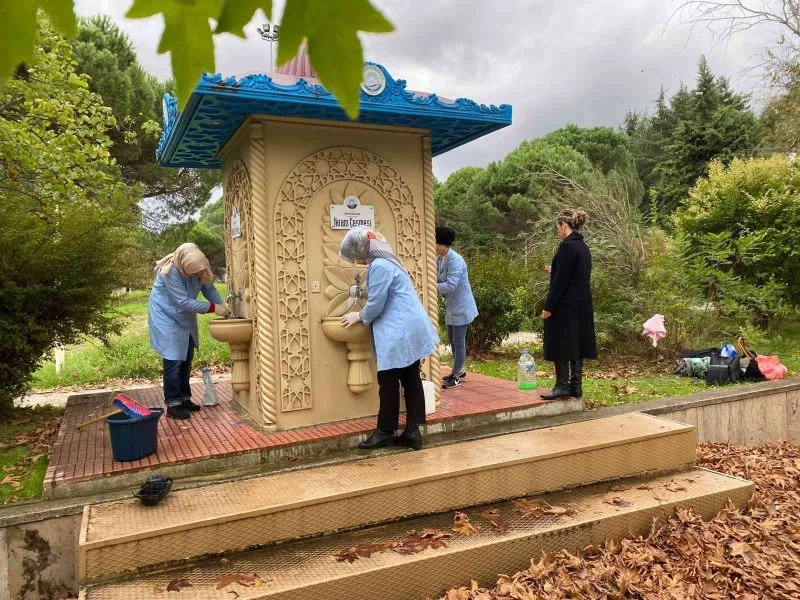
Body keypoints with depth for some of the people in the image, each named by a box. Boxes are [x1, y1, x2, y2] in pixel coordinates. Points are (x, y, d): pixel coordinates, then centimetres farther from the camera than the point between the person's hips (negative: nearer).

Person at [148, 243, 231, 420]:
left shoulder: (200, 267, -16)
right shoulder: (170, 272, -34)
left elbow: (209, 288, -3)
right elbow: (184, 302, -31)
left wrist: (222, 304, -18)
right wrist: (213, 307, -30)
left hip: (185, 318, 7)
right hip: (166, 317, -7)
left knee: (186, 359, 12)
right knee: (173, 361, -9)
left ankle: (184, 398, 24)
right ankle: (172, 405, 0)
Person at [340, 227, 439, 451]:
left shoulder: (379, 267, -17)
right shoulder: (386, 262, 15)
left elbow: (376, 305, -15)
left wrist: (359, 317, 3)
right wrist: (363, 314, 19)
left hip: (398, 333, -10)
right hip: (410, 330, 10)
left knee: (388, 383, 2)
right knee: (412, 381, 10)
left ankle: (385, 432, 15)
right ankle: (413, 431, 16)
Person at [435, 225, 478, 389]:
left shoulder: (454, 260, -24)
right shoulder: (439, 259, 2)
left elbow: (451, 285, -31)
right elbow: (438, 280, 2)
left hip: (461, 307, -9)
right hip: (451, 306, 9)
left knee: (459, 342, 0)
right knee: (453, 340, 18)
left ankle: (456, 377, 10)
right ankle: (459, 370, 34)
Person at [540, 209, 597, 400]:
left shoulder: (567, 246, -16)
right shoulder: (583, 247, 12)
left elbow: (560, 280, -19)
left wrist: (548, 306, -16)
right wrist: (554, 271, 25)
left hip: (566, 306, -9)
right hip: (582, 305, 9)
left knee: (560, 346, -1)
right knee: (577, 345, 12)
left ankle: (562, 386, 3)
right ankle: (576, 386, 17)